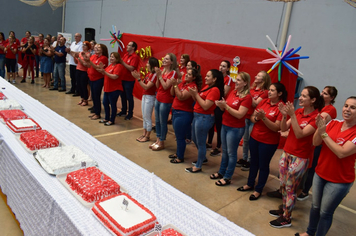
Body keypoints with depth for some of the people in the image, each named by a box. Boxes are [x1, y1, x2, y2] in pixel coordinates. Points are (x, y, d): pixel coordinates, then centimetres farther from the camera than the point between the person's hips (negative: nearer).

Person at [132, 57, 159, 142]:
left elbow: (146, 87, -21)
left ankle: (147, 136, 12)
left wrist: (138, 78, -22)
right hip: (144, 96, 9)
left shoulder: (154, 75, -17)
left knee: (147, 117, 0)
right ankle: (144, 134, 27)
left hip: (150, 97, -9)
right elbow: (143, 83, 8)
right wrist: (138, 77, -2)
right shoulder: (148, 74, 9)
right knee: (144, 117, 15)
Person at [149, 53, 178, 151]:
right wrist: (158, 75, -6)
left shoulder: (173, 73, -13)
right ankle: (158, 140, 30)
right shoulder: (162, 71, 8)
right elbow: (157, 86, 6)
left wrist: (160, 75, -15)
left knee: (163, 122, 2)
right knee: (157, 121, 15)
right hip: (158, 98, 8)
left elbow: (165, 86, -19)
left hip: (166, 101, -8)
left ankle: (161, 143, 16)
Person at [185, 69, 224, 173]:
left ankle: (198, 166, 17)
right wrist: (193, 94, -6)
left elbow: (205, 106, -22)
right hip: (197, 115, 10)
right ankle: (203, 157, 44)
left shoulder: (215, 90, -17)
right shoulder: (206, 87, 11)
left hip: (204, 118, -10)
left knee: (200, 142, 2)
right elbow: (198, 100, 10)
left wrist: (196, 94, -17)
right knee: (195, 139, 23)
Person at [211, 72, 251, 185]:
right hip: (225, 125, 7)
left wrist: (225, 106, -24)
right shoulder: (232, 93, 7)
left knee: (231, 153, 5)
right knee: (224, 151, 19)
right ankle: (221, 172, 34)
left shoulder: (247, 97, -15)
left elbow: (239, 115, -22)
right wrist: (221, 105, -11)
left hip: (236, 128, -7)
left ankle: (227, 177, 18)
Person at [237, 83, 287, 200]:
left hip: (268, 142, -5)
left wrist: (263, 117, -29)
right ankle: (250, 184, 38)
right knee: (254, 162, 20)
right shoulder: (264, 101, 2)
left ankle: (258, 190, 27)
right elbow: (252, 117, 5)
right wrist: (256, 118, -17)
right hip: (254, 137, 6)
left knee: (263, 165, 10)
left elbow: (276, 128, -21)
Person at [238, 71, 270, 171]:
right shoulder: (251, 88, 9)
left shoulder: (265, 92, -9)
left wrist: (248, 94, -20)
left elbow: (255, 104, -19)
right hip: (246, 117, 6)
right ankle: (244, 159, 29)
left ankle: (250, 161, 16)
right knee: (245, 139, 15)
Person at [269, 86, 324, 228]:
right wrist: (284, 115, -16)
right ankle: (283, 209, 35)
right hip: (287, 152, 6)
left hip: (300, 157, -6)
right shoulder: (298, 112, 3)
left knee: (290, 188, 5)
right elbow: (283, 129, 1)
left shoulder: (316, 117, -15)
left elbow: (300, 134, -23)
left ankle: (286, 218, 20)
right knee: (283, 184, 16)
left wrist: (292, 115, -28)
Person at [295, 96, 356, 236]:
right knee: (315, 206, 20)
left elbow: (342, 153, -27)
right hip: (320, 174, 5)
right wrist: (319, 129, -26)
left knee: (325, 212, 9)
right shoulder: (333, 124, -3)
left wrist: (324, 133, -25)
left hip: (339, 181, -5)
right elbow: (315, 143, -8)